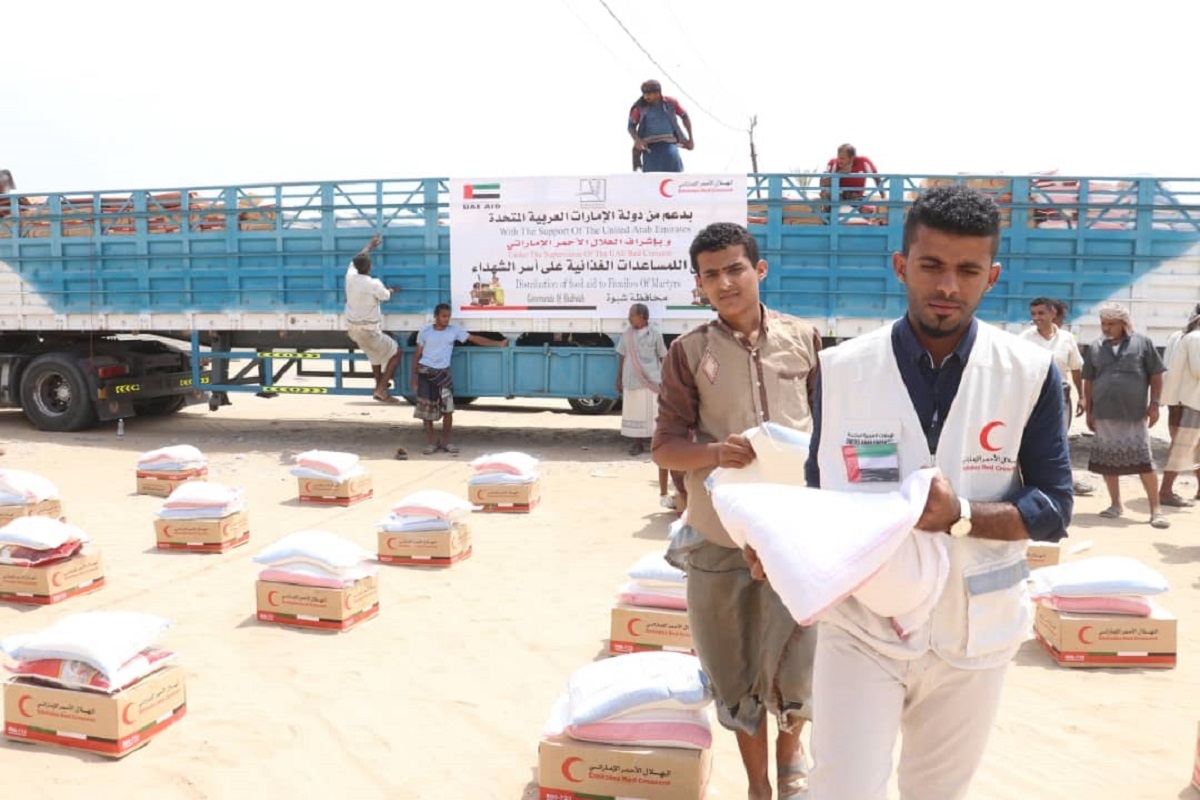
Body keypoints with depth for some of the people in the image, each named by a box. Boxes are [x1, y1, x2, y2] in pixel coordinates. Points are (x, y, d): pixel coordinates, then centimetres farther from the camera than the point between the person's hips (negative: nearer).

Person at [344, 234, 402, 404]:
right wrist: (392, 290, 22)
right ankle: (381, 389, 2)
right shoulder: (374, 284, -23)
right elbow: (386, 296, -2)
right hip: (369, 329, -7)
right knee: (396, 353, 8)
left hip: (352, 327, 7)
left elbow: (357, 259, 15)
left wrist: (370, 245, 30)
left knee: (375, 354, 31)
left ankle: (379, 386, 41)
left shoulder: (350, 276, -5)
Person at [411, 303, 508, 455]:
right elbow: (417, 355, 5)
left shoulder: (454, 330, 4)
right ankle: (431, 442, 13)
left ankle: (445, 441, 10)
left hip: (443, 373, 1)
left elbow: (475, 339, 2)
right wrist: (414, 378, 1)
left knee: (448, 409, -3)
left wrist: (499, 343, -4)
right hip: (425, 372, -1)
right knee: (426, 409, 2)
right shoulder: (425, 332, 0)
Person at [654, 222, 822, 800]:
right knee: (737, 673, 11)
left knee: (794, 670, 1)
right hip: (720, 535, 0)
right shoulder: (688, 352, -1)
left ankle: (791, 750, 37)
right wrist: (716, 453, -21)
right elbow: (665, 447, -2)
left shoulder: (804, 339, 3)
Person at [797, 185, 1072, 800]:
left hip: (972, 634, 1)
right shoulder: (842, 369, -6)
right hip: (862, 626, -1)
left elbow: (1053, 509, -5)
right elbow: (819, 490, 3)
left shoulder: (1030, 374, -7)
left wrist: (960, 515, -23)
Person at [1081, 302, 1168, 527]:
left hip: (1135, 414, -3)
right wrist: (1088, 410, 9)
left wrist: (1155, 403, -4)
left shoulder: (1143, 343, 2)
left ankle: (1156, 508, 3)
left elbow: (1156, 375, 4)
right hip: (1104, 414, 3)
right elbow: (1088, 381, 12)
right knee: (1107, 460, 8)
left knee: (1143, 460, -4)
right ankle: (1115, 504, 21)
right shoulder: (1095, 347, 9)